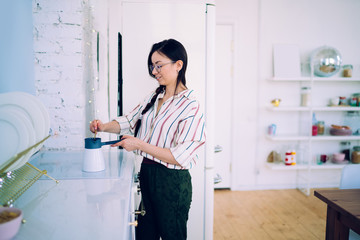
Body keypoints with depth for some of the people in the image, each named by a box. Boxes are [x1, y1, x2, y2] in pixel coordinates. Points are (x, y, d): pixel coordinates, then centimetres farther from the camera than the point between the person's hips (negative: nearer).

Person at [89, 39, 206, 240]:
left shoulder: (190, 106, -18)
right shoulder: (154, 97, 7)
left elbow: (179, 157, -22)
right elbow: (129, 121, 15)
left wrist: (140, 144, -21)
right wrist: (104, 127, -4)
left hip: (172, 182, -7)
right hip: (147, 173, 7)